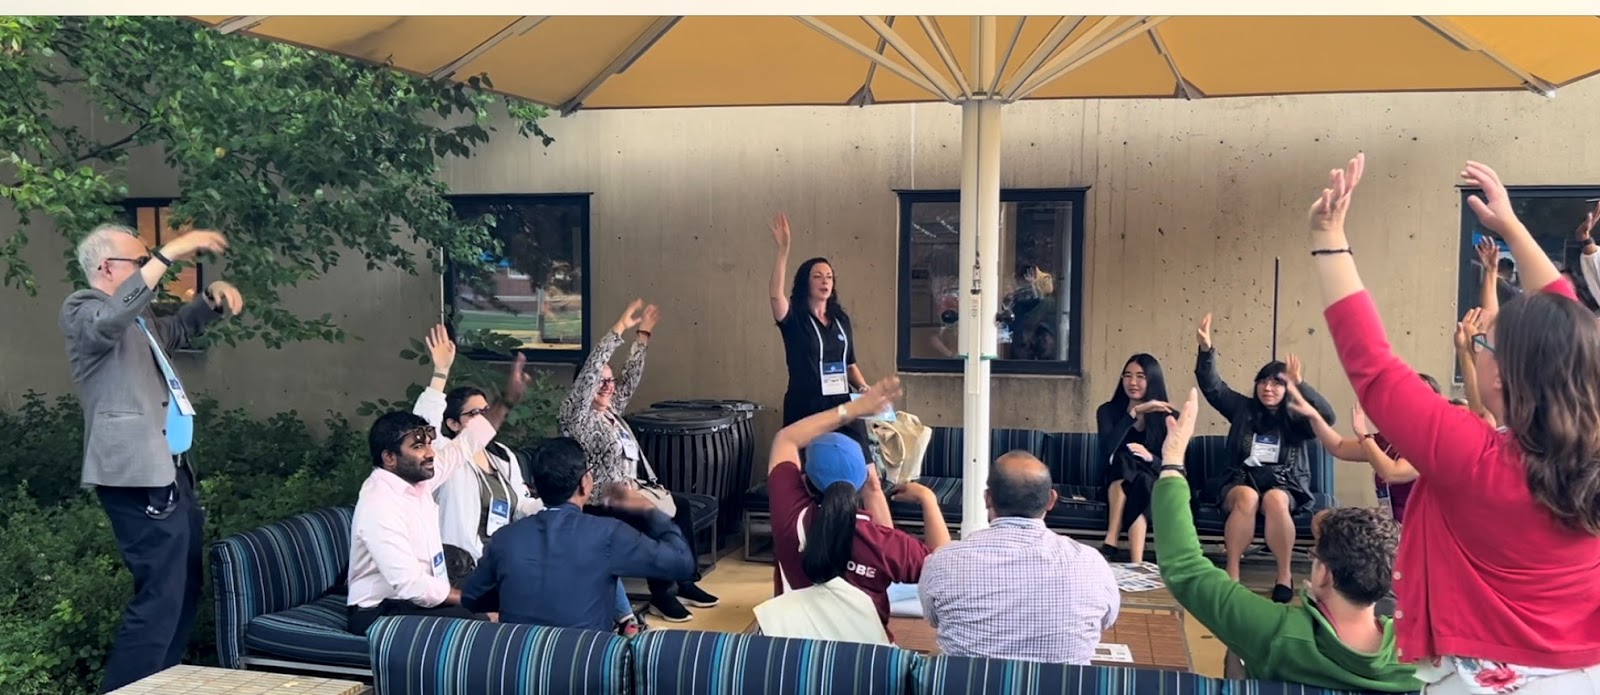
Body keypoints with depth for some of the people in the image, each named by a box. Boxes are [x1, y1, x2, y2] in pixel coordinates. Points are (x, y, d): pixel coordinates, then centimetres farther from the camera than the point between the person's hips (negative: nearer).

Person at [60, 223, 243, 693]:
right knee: (161, 598, -13)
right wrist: (168, 254, -32)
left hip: (170, 472, 10)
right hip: (139, 477, -10)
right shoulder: (82, 309, -6)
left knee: (186, 593, 15)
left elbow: (177, 330, 40)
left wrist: (212, 298, 20)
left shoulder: (138, 318, 20)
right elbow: (110, 319, -31)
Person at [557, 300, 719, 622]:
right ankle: (661, 594, -16)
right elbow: (589, 372, -20)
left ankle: (685, 581, 3)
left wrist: (643, 335, 13)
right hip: (601, 503, -9)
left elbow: (631, 377, 19)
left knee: (678, 504, -5)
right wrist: (620, 328, -23)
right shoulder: (576, 416, -9)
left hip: (628, 492, 9)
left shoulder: (611, 410, 15)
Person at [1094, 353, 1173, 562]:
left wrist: (1150, 457, -26)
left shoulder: (1168, 417, 1)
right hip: (1117, 485, 1)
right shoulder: (1108, 411, 1)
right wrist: (1135, 412, -24)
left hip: (1154, 487, 0)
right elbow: (1107, 450, -20)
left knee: (1142, 479, -35)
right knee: (1124, 458, -32)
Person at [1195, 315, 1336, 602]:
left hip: (1283, 484, 0)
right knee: (1247, 497, -35)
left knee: (1275, 500, -36)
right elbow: (1212, 387, 1)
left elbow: (1327, 416, -11)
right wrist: (1206, 349, -13)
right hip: (1241, 479, 0)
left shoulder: (1296, 418, 8)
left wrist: (1301, 386, -24)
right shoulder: (1243, 408, 11)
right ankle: (1232, 574, -36)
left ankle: (1284, 575, -27)